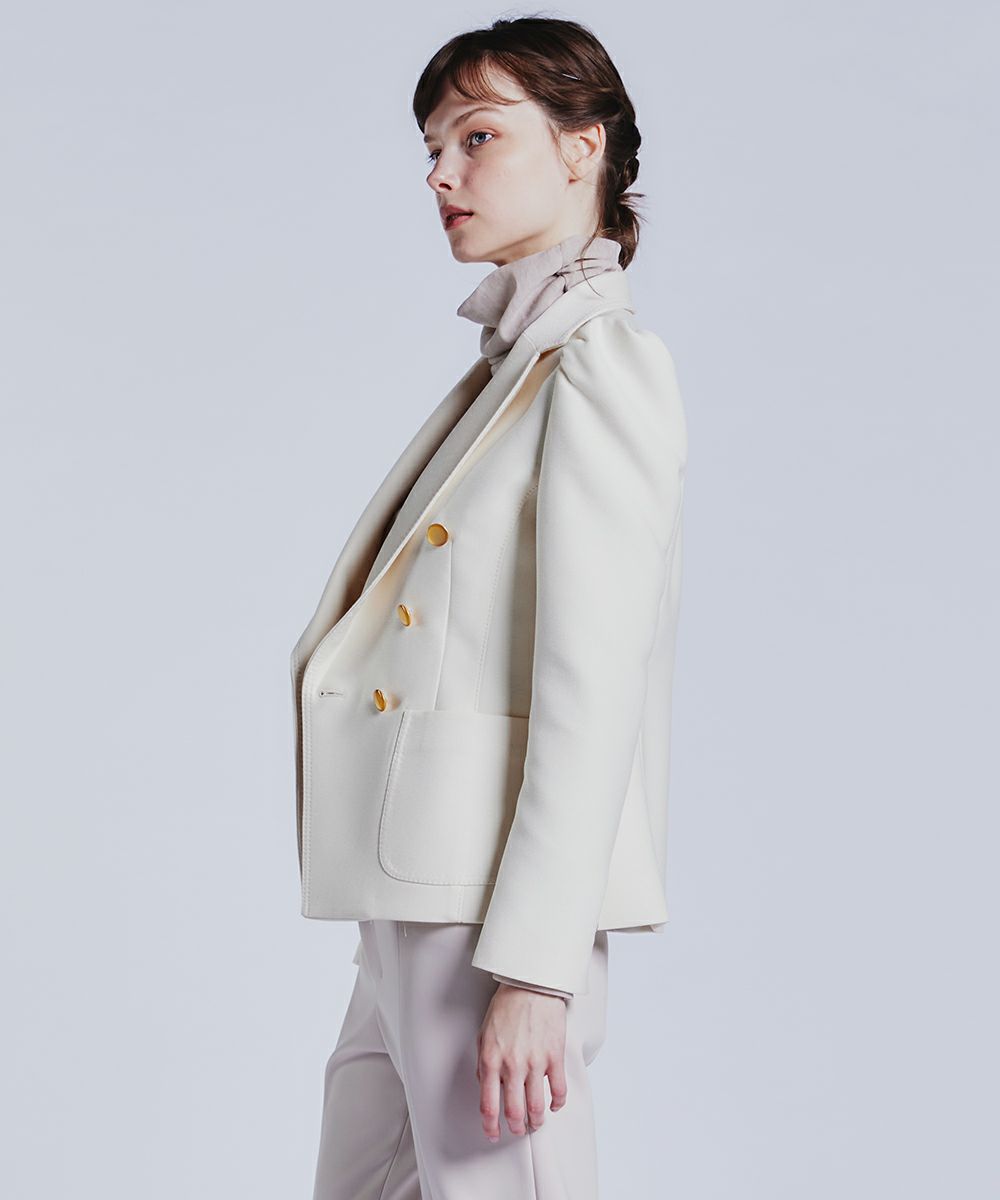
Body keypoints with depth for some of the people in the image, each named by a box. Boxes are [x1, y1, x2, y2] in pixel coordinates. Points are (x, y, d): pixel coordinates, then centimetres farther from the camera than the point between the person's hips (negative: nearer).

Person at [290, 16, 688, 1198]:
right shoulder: (505, 365, 18)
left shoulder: (601, 362, -9)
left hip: (504, 897, -9)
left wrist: (531, 968, -20)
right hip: (418, 910, 9)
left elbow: (592, 685, -16)